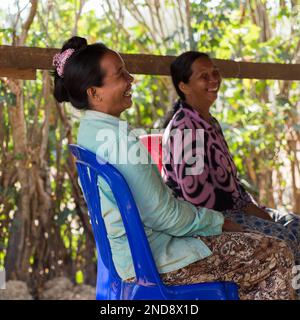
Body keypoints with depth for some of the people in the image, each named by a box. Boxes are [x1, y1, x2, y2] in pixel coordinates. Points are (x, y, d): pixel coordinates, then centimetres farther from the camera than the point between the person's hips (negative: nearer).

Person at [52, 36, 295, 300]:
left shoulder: (91, 129, 6)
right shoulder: (118, 137, -25)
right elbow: (161, 214, -22)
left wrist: (210, 218, 10)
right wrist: (216, 221, -7)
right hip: (152, 261, -10)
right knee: (278, 257, -2)